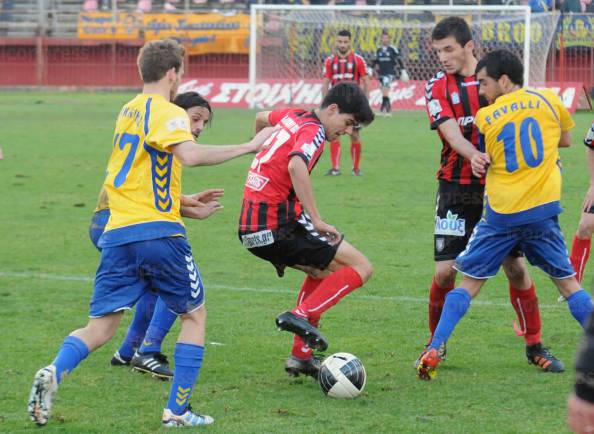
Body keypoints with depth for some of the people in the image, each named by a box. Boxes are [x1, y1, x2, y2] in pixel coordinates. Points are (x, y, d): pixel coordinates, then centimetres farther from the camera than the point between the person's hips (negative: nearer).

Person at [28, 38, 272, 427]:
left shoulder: (129, 111, 20)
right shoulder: (167, 112, -6)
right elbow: (189, 155, -26)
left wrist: (186, 203, 36)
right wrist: (249, 147, -21)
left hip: (117, 234, 6)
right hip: (159, 234, -6)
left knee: (100, 327, 5)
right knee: (195, 314, 13)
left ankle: (54, 373, -24)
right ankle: (178, 410, 8)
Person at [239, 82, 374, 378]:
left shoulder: (294, 117, 16)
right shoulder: (313, 132, -11)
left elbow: (261, 118, 39)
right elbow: (296, 166, -33)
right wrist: (317, 221, -32)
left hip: (249, 227, 9)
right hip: (278, 225, -9)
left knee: (324, 271, 30)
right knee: (361, 268, -5)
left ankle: (301, 356, 25)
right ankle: (302, 314, -17)